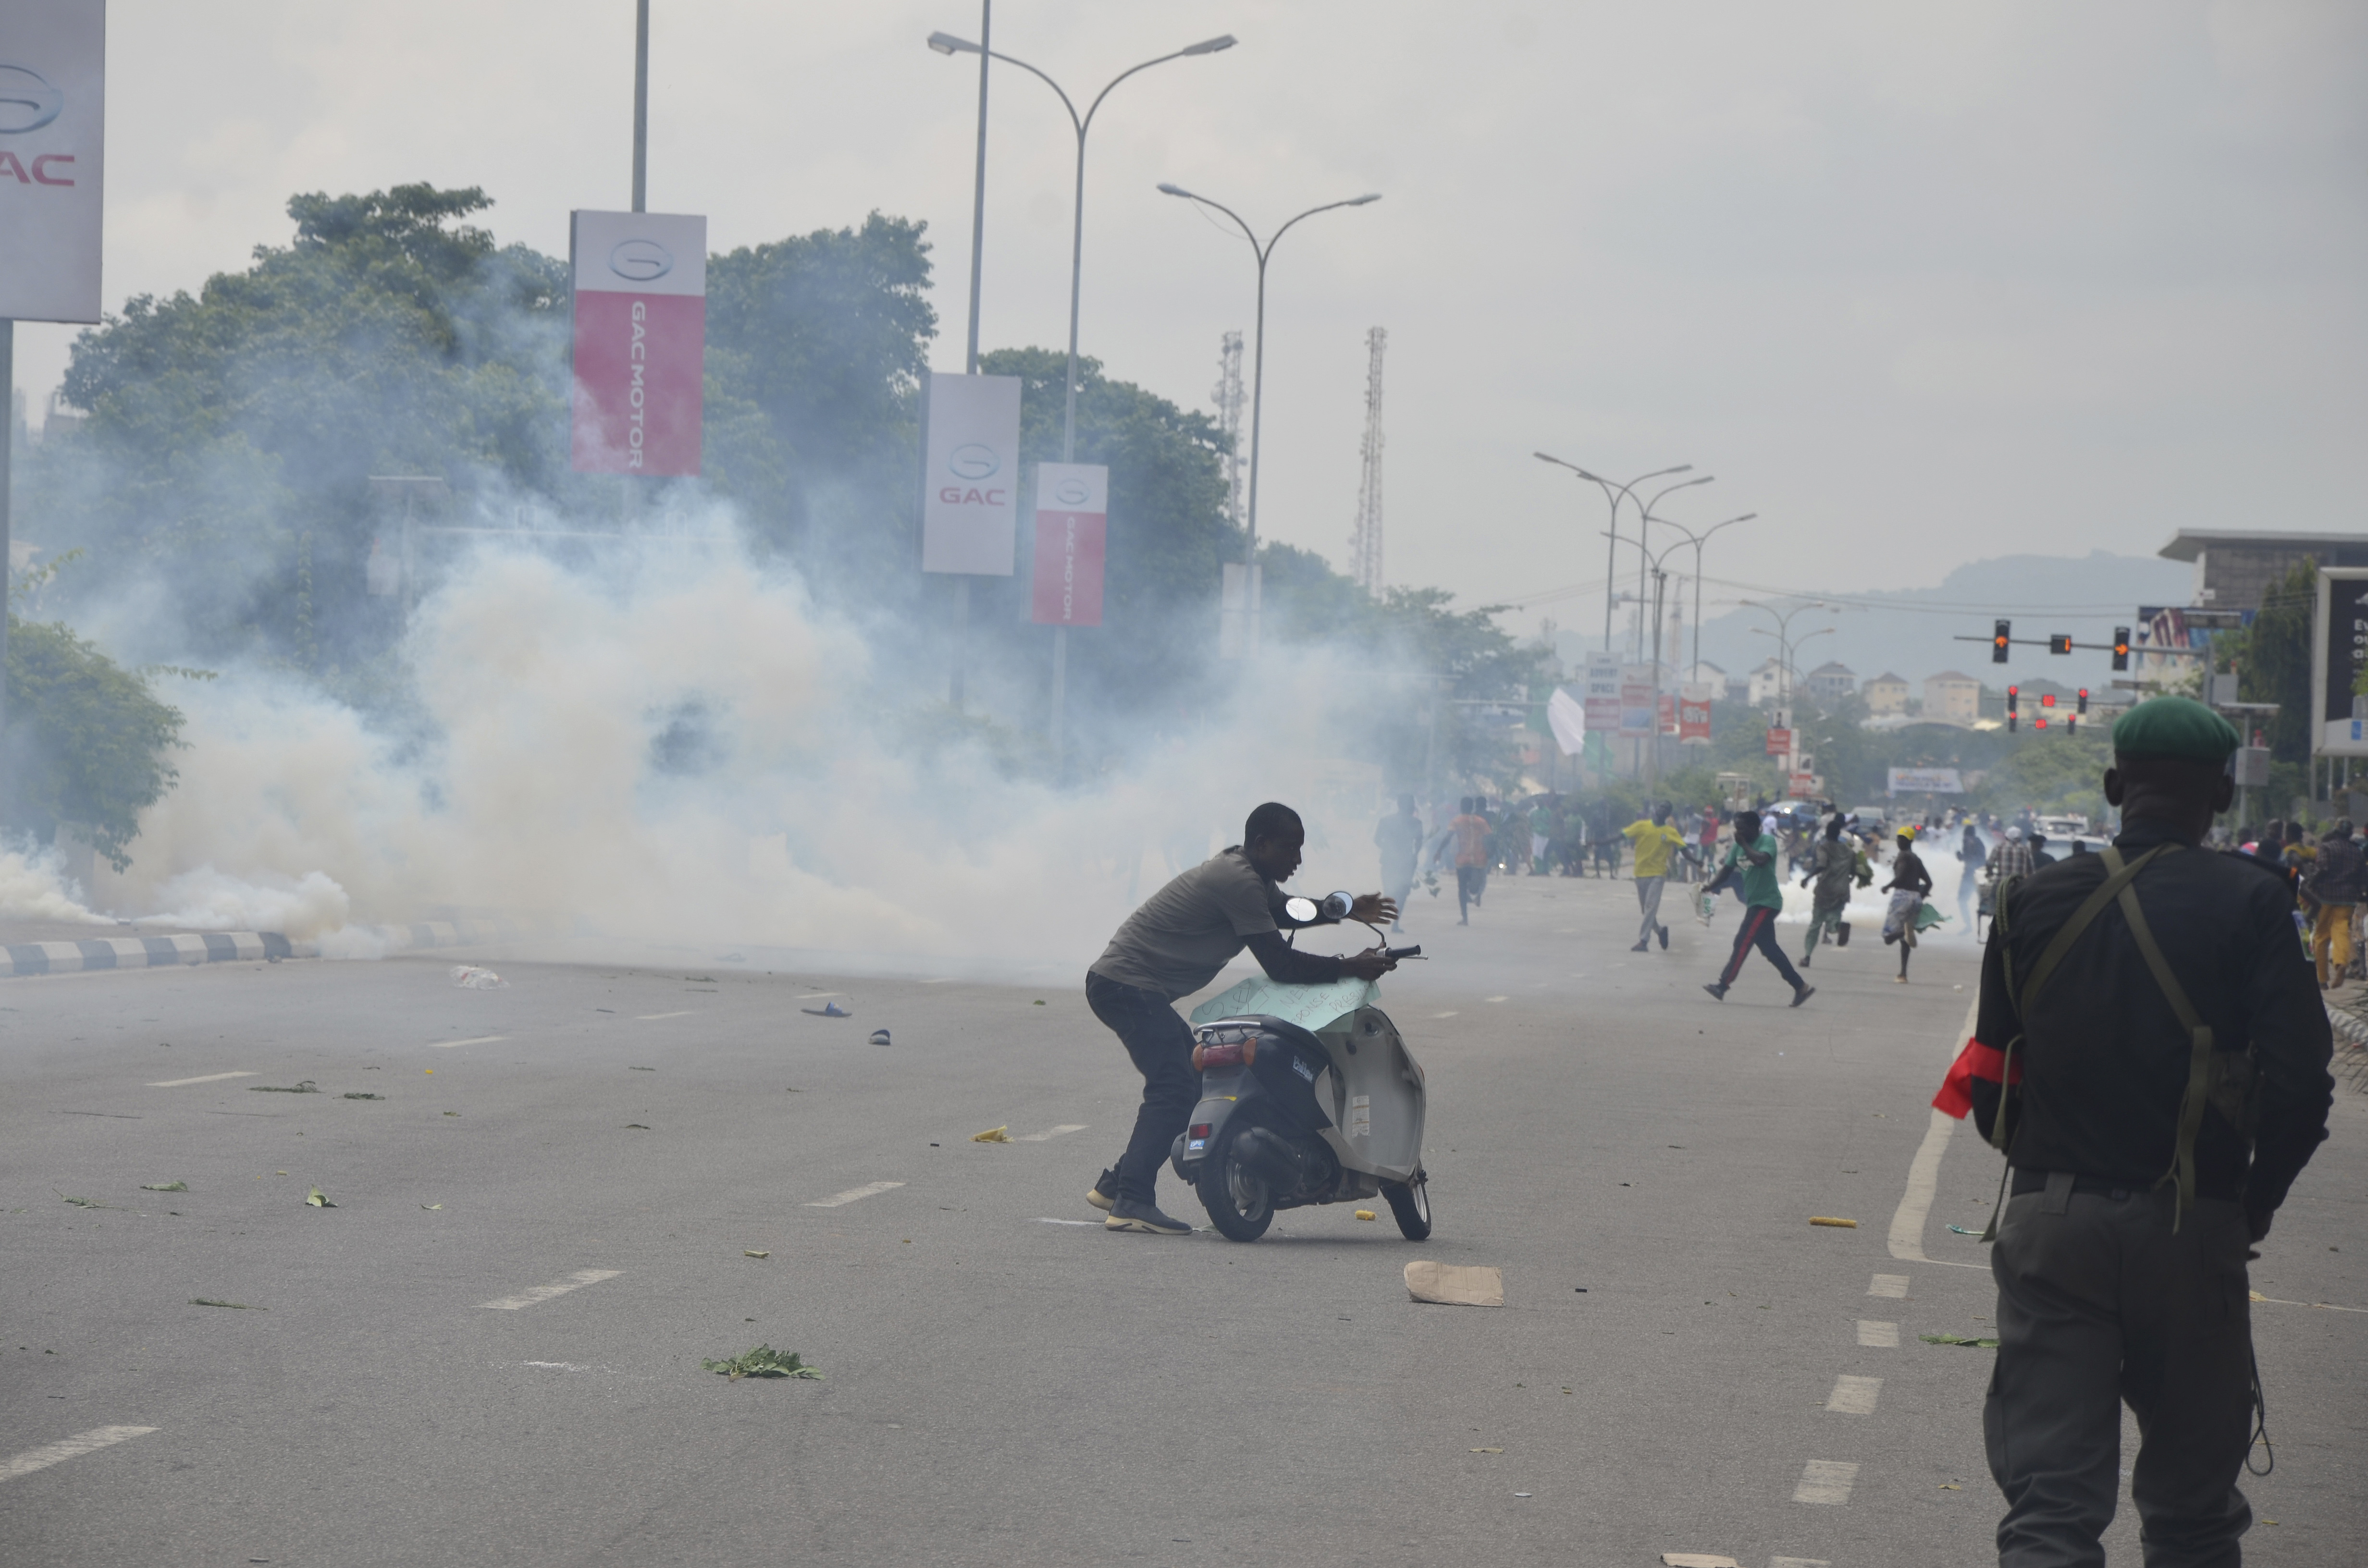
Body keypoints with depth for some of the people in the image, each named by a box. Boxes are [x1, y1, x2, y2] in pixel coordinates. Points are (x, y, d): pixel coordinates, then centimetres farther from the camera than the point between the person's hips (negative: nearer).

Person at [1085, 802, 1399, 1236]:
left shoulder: (1244, 872, 14)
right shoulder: (1238, 881, -19)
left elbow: (1284, 909, 35)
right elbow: (1279, 964, -19)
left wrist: (1347, 910, 22)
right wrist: (1350, 967, -15)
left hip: (1123, 985, 11)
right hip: (1127, 985, -11)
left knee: (1194, 1075, 17)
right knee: (1175, 1088, -20)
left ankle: (1116, 1183, 20)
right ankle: (1131, 1203, -27)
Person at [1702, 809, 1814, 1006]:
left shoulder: (1767, 841, -13)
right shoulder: (1738, 846, 10)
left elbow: (1761, 860, -32)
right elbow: (1727, 870, 14)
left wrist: (1744, 844, -21)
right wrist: (1709, 887, 1)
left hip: (1766, 902, -9)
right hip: (1754, 902, 9)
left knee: (1743, 942, -13)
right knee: (1769, 949, 9)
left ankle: (1722, 985, -14)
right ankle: (1801, 987, 14)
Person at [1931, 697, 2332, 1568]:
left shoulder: (2033, 901, 3)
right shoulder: (2249, 905, -6)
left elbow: (1991, 1082, 5)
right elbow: (2300, 1080, -12)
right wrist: (2257, 1200, 2)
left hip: (2048, 1224, 2)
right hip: (2188, 1234, -2)